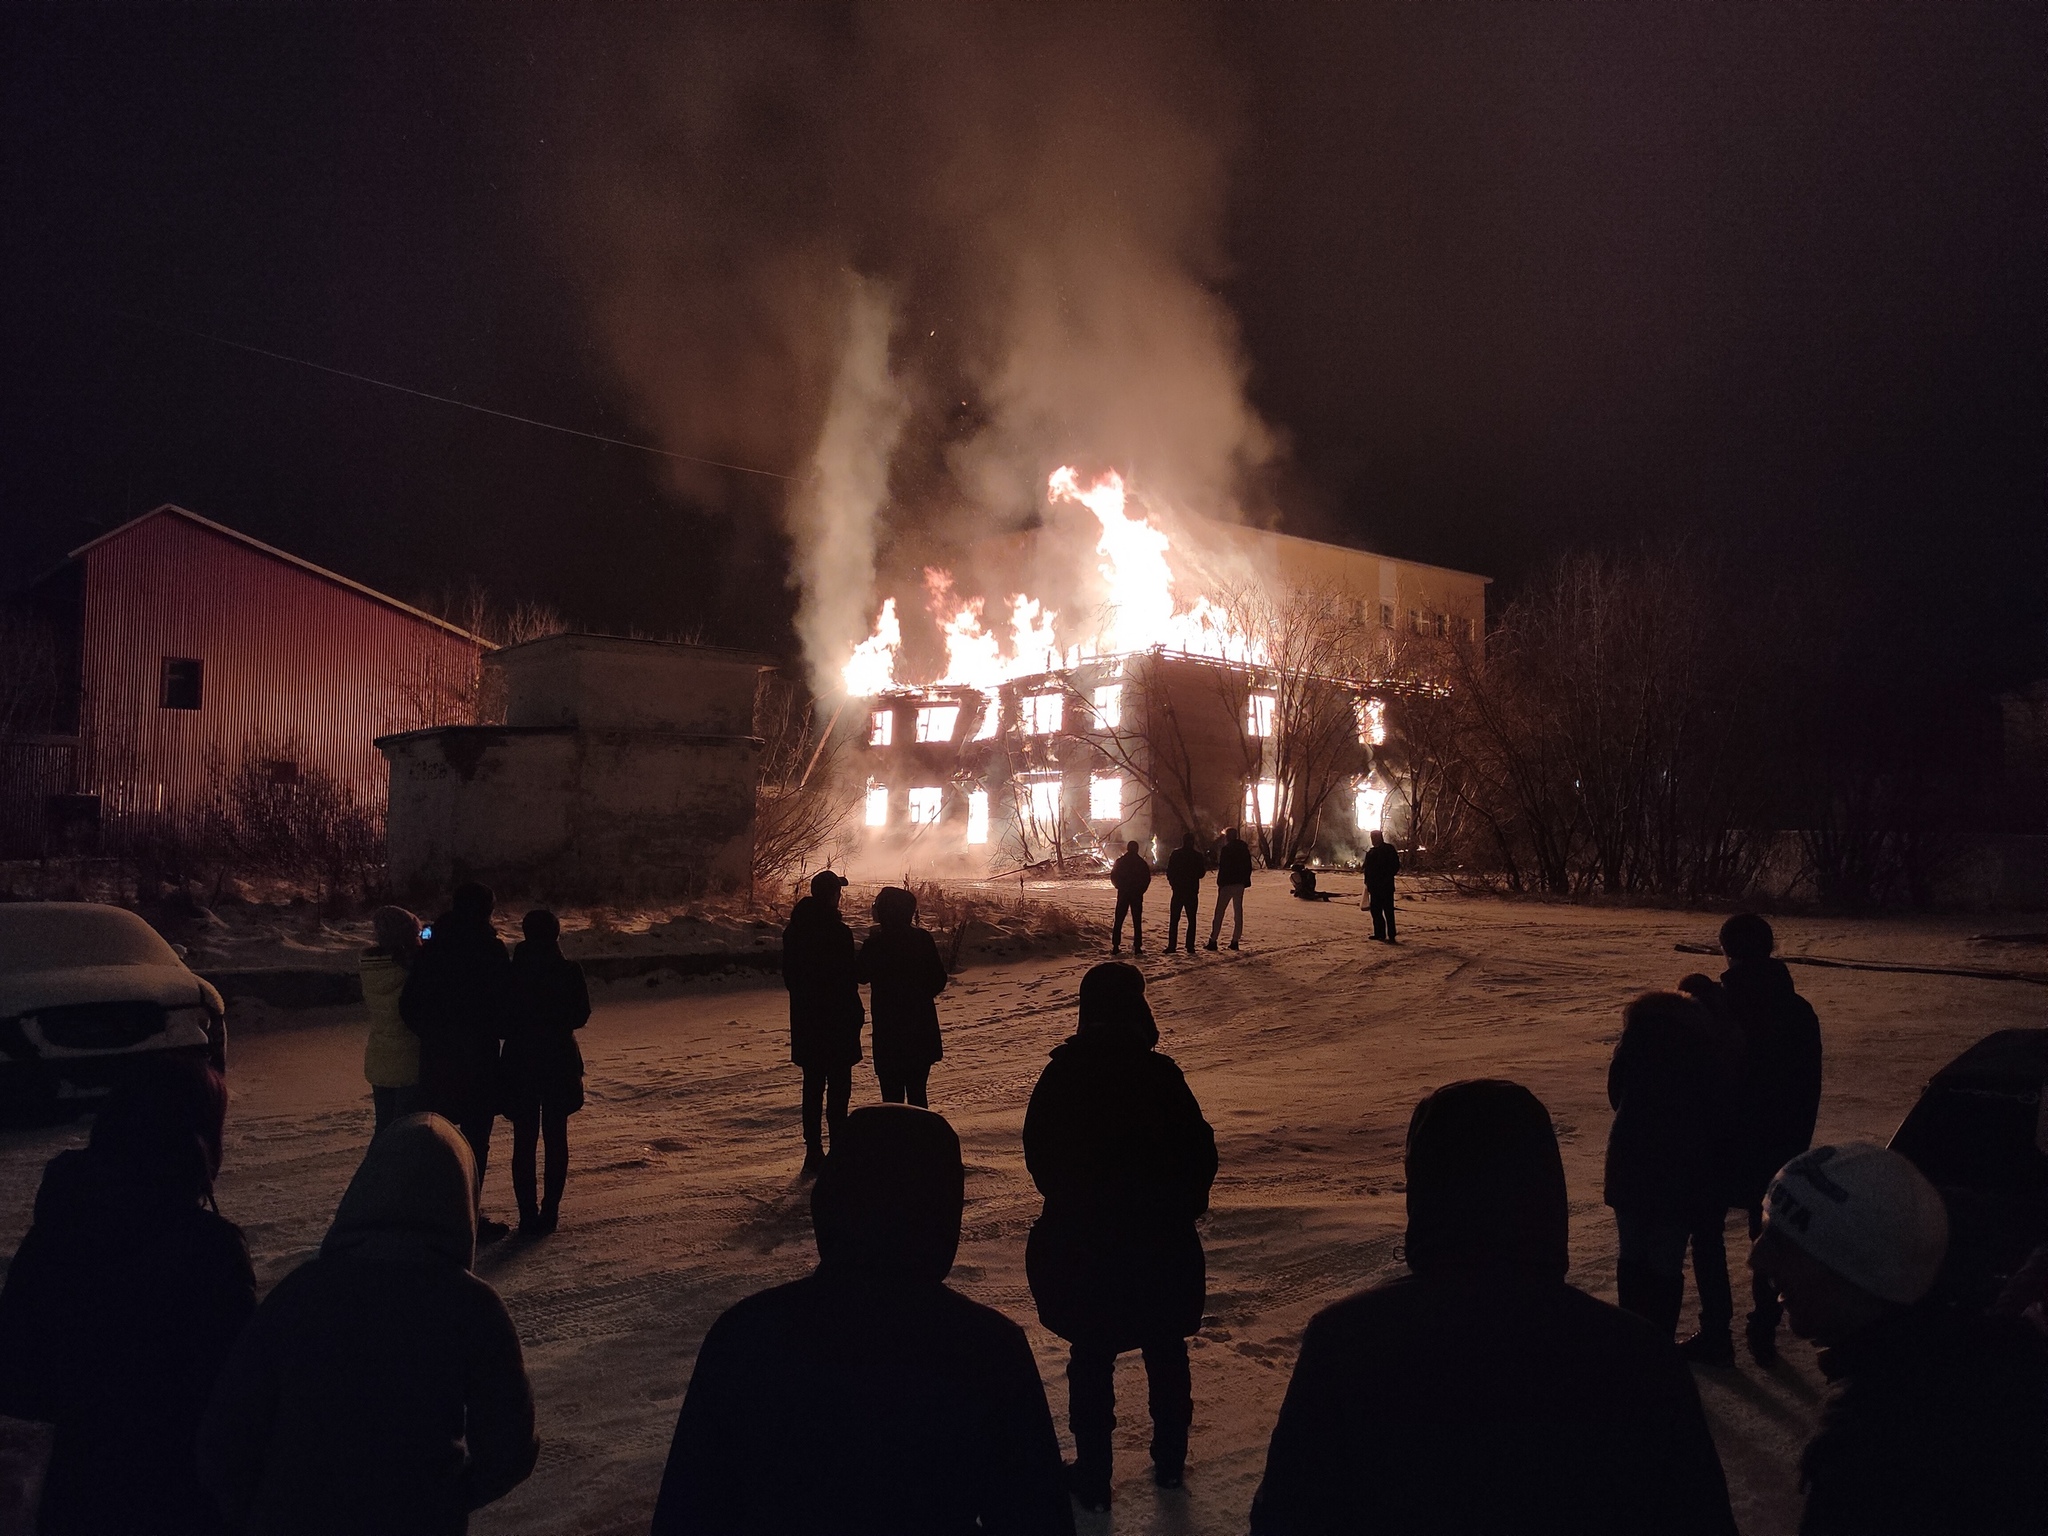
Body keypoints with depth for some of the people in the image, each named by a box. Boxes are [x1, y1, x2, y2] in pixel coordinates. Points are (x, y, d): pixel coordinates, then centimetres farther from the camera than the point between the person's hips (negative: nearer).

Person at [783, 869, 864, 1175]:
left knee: (813, 1086, 13)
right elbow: (850, 976, -15)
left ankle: (813, 1152, 16)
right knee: (838, 1087, 1)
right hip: (837, 1020, -6)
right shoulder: (838, 932, -16)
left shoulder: (794, 930, 5)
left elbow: (788, 975, 12)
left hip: (805, 1021, 6)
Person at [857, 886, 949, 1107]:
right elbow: (939, 979, 2)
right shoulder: (923, 939, -4)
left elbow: (862, 975, 5)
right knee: (917, 1092, 15)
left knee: (892, 1096, 3)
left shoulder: (875, 944, -13)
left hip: (888, 1030, -3)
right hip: (922, 1029, 3)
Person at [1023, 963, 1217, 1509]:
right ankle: (1169, 1460, 33)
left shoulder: (1060, 1075, -10)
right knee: (1166, 1351, 19)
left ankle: (1093, 1475, 22)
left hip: (1078, 1243, 0)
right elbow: (1199, 1152, -10)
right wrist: (1183, 1206, 9)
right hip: (1160, 1241, 0)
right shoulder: (1159, 1074, -16)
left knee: (1091, 1357, 14)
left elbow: (1038, 1155, -1)